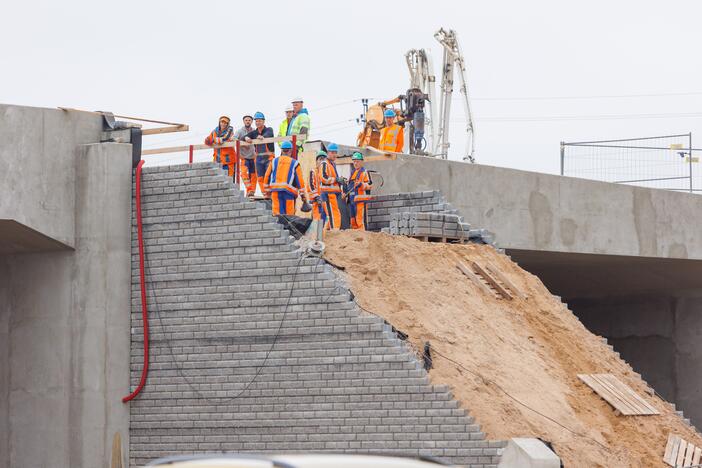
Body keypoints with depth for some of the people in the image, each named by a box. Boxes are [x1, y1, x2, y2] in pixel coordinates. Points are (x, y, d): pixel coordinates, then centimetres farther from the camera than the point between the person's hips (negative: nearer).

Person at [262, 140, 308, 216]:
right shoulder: (294, 163, 5)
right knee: (289, 215, 0)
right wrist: (303, 196, 7)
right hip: (288, 192, -2)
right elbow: (300, 180, 2)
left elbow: (267, 177, 12)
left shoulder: (274, 162, 12)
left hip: (275, 191, 2)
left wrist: (267, 192, 20)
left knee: (277, 214, 0)